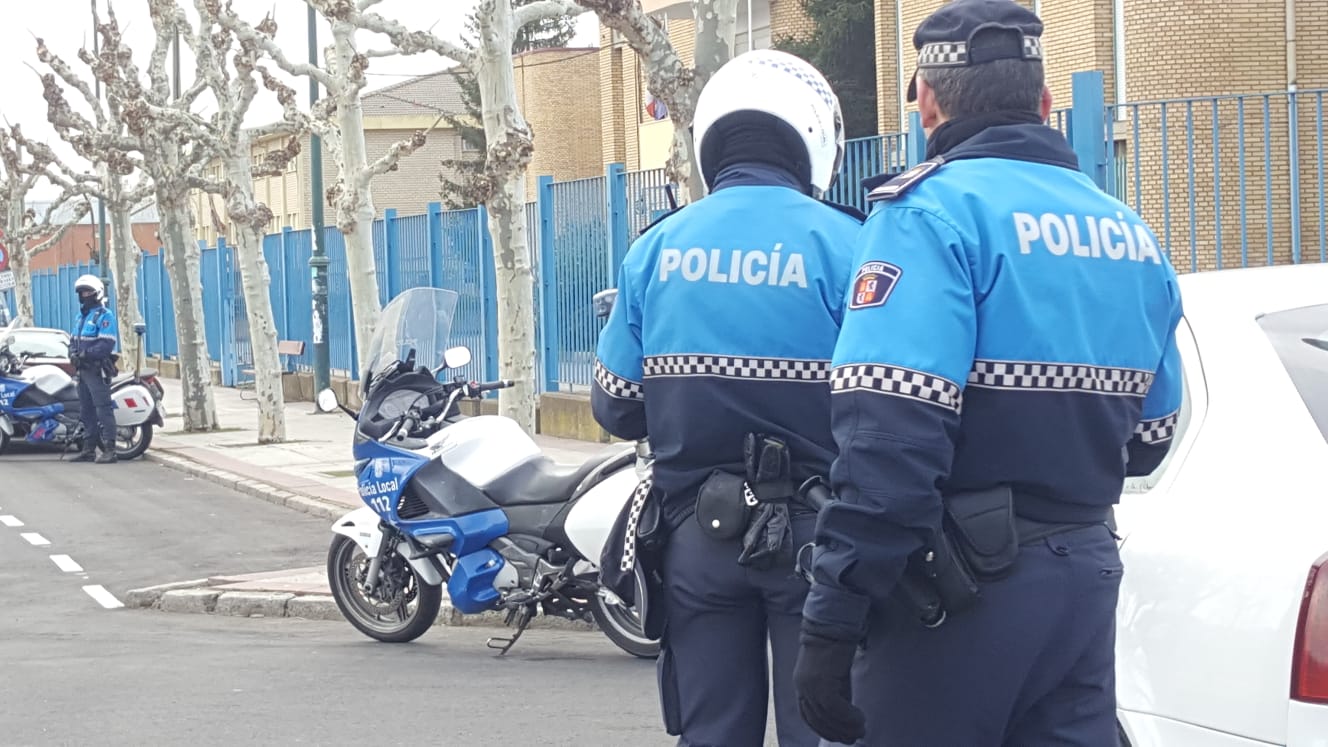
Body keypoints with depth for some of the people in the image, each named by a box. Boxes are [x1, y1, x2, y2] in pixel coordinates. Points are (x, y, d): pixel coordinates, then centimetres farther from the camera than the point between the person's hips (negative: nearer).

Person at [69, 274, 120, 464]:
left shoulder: (105, 316, -9)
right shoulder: (81, 315, 20)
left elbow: (106, 344, -18)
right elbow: (74, 340, 20)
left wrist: (85, 354, -23)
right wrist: (73, 353, -1)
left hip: (98, 369, -9)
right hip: (83, 369, 9)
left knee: (103, 409, -12)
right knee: (86, 411, 12)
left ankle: (109, 450, -16)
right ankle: (89, 448, 18)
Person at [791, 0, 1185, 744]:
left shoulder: (934, 210, -13)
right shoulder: (1131, 232, 10)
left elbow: (889, 441, -23)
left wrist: (831, 625, -21)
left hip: (962, 595, -7)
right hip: (1086, 576, 7)